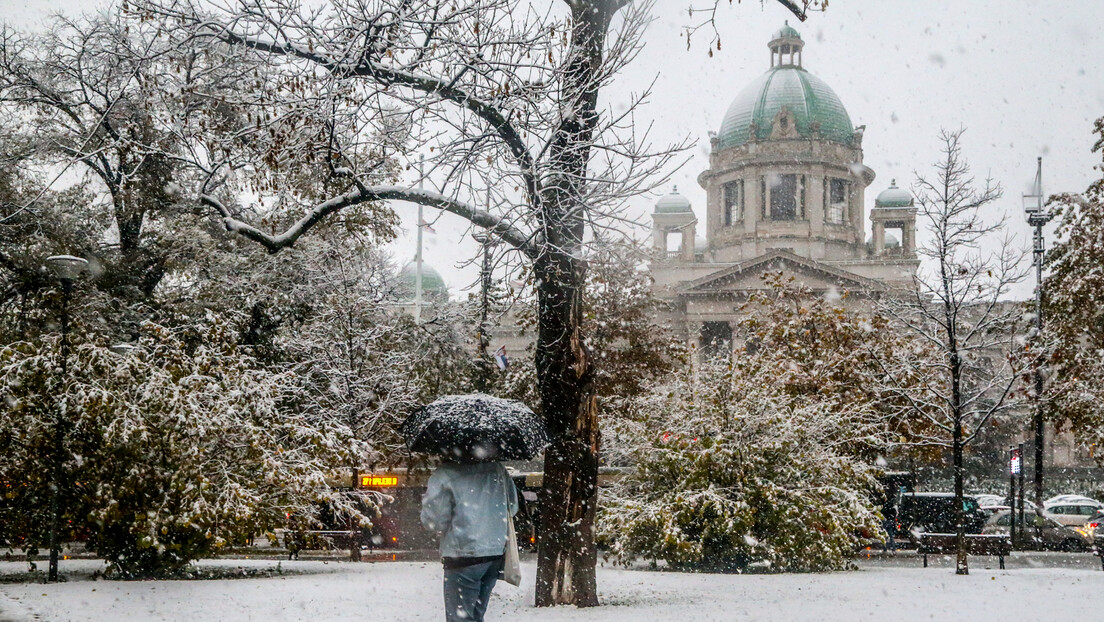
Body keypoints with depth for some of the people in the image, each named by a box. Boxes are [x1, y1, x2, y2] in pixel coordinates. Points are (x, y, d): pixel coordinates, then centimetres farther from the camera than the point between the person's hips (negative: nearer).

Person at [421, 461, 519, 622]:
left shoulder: (445, 473, -11)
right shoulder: (497, 468, 6)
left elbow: (433, 519, -9)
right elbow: (513, 507, 16)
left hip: (464, 553, -6)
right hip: (497, 551, 6)